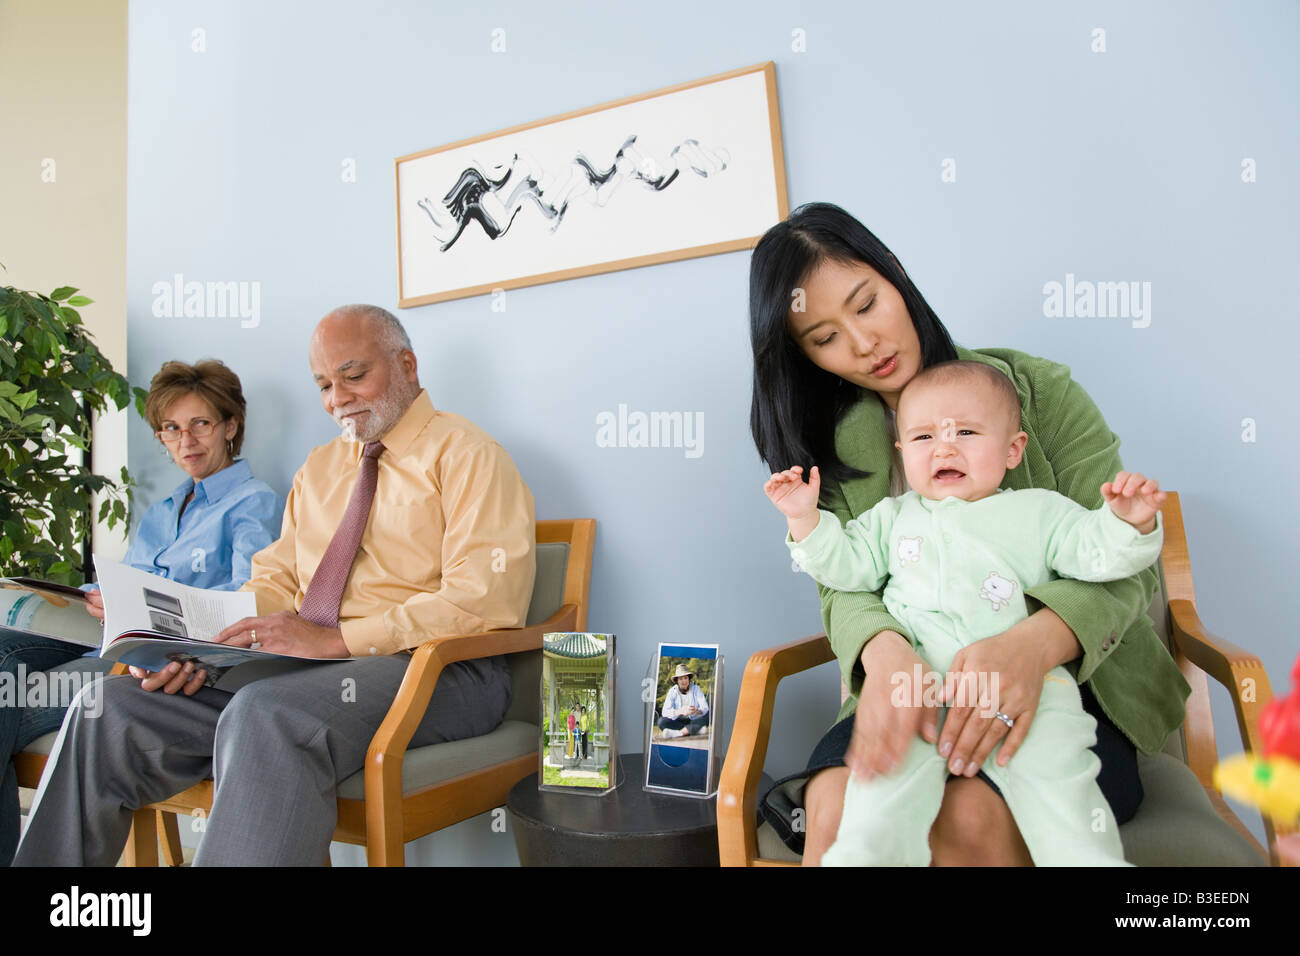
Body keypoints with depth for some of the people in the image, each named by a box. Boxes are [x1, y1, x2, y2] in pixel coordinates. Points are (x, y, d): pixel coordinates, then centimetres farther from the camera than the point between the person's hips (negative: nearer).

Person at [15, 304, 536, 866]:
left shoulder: (467, 455, -3)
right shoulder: (320, 467, 23)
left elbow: (484, 600, -15)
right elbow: (276, 577, 20)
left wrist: (336, 639, -21)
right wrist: (210, 639, -3)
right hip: (306, 668, 7)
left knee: (265, 714, -36)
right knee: (111, 708, -9)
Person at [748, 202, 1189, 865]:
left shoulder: (1035, 389, 0)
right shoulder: (832, 447, 6)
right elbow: (843, 586, -3)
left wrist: (1034, 644, -30)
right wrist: (884, 649, -29)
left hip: (1065, 682, 0)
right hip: (911, 694, 1)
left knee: (966, 813, -30)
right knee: (836, 801, -29)